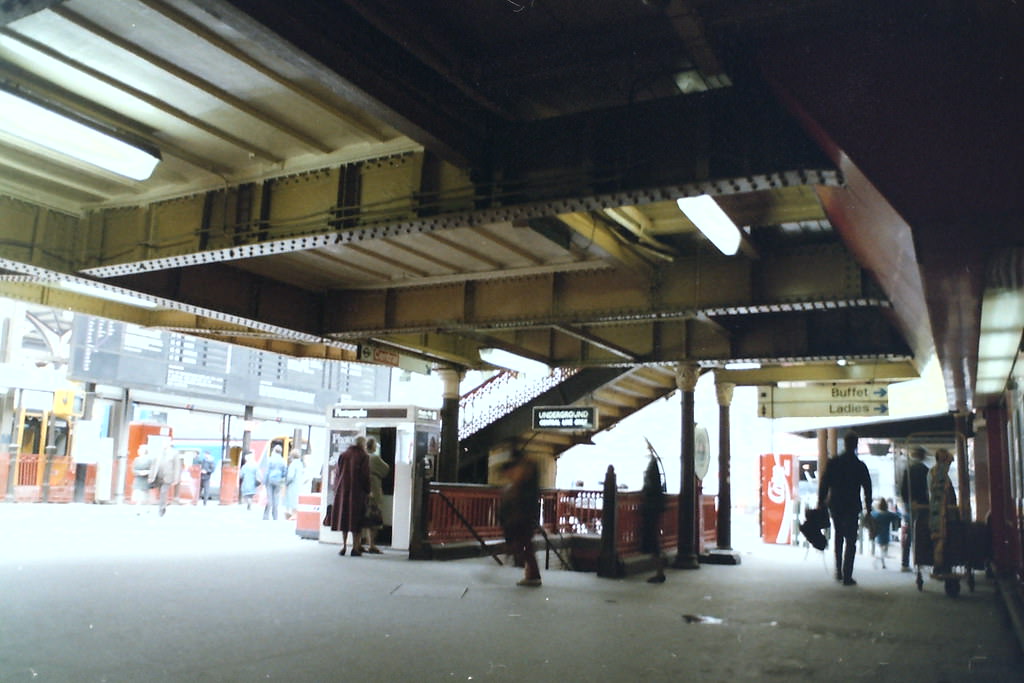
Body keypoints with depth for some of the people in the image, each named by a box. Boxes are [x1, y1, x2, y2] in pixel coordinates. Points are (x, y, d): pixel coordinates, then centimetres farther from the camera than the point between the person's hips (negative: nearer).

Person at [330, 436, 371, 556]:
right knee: (356, 519, 1)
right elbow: (365, 476, -9)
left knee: (344, 517, 11)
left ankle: (344, 546, 10)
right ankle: (355, 548, -1)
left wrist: (336, 490, 13)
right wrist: (367, 491, -2)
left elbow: (337, 473, 8)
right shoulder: (364, 457, -5)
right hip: (358, 492, -4)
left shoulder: (343, 455, 8)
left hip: (342, 491, 4)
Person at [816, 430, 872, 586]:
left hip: (835, 506, 3)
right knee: (850, 542, 2)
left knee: (838, 538, 19)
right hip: (852, 508, -3)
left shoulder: (833, 462, -2)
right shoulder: (860, 466, -6)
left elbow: (823, 484, -2)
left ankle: (839, 572, 23)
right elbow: (867, 488, -4)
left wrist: (821, 503, 5)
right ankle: (847, 576, -3)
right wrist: (868, 508, 5)